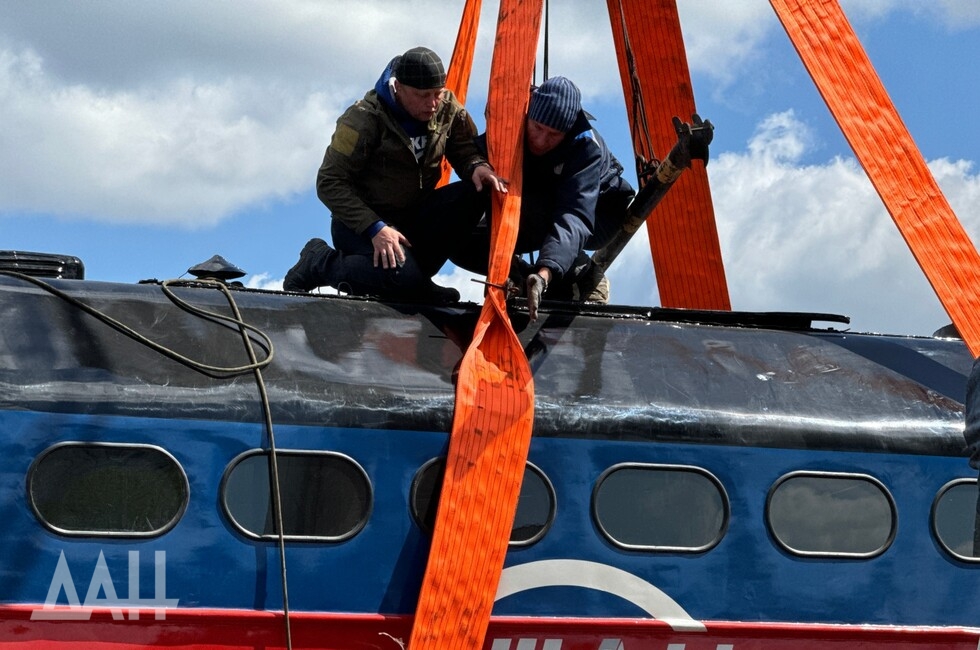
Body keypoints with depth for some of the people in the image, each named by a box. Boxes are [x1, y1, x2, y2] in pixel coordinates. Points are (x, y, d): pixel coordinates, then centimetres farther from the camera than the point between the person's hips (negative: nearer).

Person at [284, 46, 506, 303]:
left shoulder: (448, 109, -4)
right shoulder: (365, 120, -20)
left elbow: (467, 150, 4)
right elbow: (329, 183, -18)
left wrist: (478, 167, -23)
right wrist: (375, 228, -27)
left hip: (415, 215, 6)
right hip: (361, 222, -6)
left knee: (473, 195, -19)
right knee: (401, 277, -33)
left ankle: (414, 275, -8)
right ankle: (318, 262, -4)